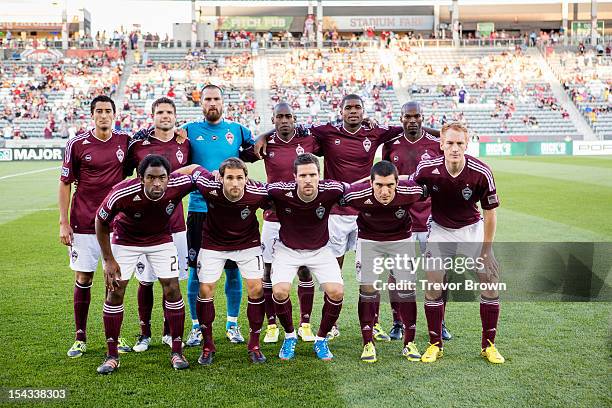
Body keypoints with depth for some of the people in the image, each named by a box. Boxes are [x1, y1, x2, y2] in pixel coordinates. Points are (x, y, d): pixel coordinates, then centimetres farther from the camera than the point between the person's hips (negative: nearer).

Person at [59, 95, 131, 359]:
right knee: (83, 279, 3)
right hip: (83, 224, -2)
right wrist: (63, 223, -5)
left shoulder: (125, 141, 3)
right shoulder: (77, 144, -3)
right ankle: (80, 338, 15)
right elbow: (64, 184, 0)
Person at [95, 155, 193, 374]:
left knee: (172, 289, -4)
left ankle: (177, 351, 10)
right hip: (125, 240, -1)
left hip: (161, 239, 2)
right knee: (115, 293, -4)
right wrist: (108, 260, -13)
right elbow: (101, 222, -16)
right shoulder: (122, 193, -35)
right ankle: (112, 355, 11)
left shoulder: (178, 184, -30)